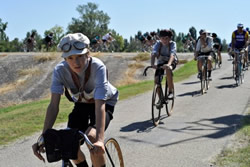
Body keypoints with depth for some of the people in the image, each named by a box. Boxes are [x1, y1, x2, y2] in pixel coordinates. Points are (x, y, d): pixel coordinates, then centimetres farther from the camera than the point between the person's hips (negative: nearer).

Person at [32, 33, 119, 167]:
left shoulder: (98, 67, -35)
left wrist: (100, 140, -53)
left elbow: (100, 106, -42)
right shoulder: (60, 70, -26)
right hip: (81, 104, 4)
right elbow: (54, 105, -30)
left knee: (91, 137, -29)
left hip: (105, 102, -3)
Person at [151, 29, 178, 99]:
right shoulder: (158, 44, -17)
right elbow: (153, 54, -31)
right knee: (156, 80, -14)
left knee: (168, 69, -38)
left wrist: (168, 64, -58)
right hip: (161, 62, 3)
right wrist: (152, 64, -51)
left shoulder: (172, 44, -21)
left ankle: (171, 91, -28)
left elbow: (172, 54, -38)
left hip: (171, 62, -3)